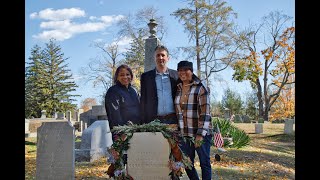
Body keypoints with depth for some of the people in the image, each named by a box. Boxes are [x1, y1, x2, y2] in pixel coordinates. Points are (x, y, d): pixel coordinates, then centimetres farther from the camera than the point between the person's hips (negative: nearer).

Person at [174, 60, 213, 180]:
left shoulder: (201, 88, -9)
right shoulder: (177, 89, 8)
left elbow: (205, 113, -14)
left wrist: (200, 134, -19)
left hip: (201, 134, -5)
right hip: (184, 134, 5)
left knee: (204, 163, 6)